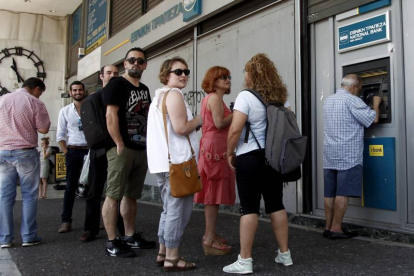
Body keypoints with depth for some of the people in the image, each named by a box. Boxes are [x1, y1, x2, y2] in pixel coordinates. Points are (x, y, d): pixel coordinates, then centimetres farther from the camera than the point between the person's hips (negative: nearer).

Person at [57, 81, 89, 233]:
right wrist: (66, 152, -3)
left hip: (91, 150, 0)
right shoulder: (65, 111, 7)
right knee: (71, 186, 3)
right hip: (73, 151, 1)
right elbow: (60, 135, 6)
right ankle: (66, 220, 8)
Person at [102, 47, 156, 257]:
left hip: (141, 149, 8)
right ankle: (112, 243, 0)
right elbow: (110, 116, -12)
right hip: (121, 149, -8)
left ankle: (130, 236, 22)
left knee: (131, 196, 13)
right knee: (113, 196, -5)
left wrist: (148, 145, 13)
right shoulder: (116, 84, -4)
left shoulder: (145, 89, 19)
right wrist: (119, 145, -17)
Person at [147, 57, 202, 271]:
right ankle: (171, 258, 2)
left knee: (170, 209, 17)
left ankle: (163, 253, 23)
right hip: (176, 161, -10)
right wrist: (200, 119, -4)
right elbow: (181, 128, -20)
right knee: (178, 210, -4)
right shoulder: (174, 94, -11)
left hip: (165, 161, 10)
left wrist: (193, 124, 16)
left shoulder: (159, 95, 21)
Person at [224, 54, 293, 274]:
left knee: (249, 208, -3)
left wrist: (230, 152, -5)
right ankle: (284, 254, 22)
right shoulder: (279, 97, 10)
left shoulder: (246, 96, -11)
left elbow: (235, 129, -18)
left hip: (250, 158, -6)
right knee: (276, 206, 13)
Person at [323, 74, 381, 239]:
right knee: (343, 193, -3)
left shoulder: (328, 101, 15)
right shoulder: (352, 100, -10)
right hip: (348, 155, -7)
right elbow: (373, 119, -10)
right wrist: (376, 103, 10)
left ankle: (328, 227, 13)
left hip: (330, 154, 8)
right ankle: (336, 229, 0)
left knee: (330, 193, 8)